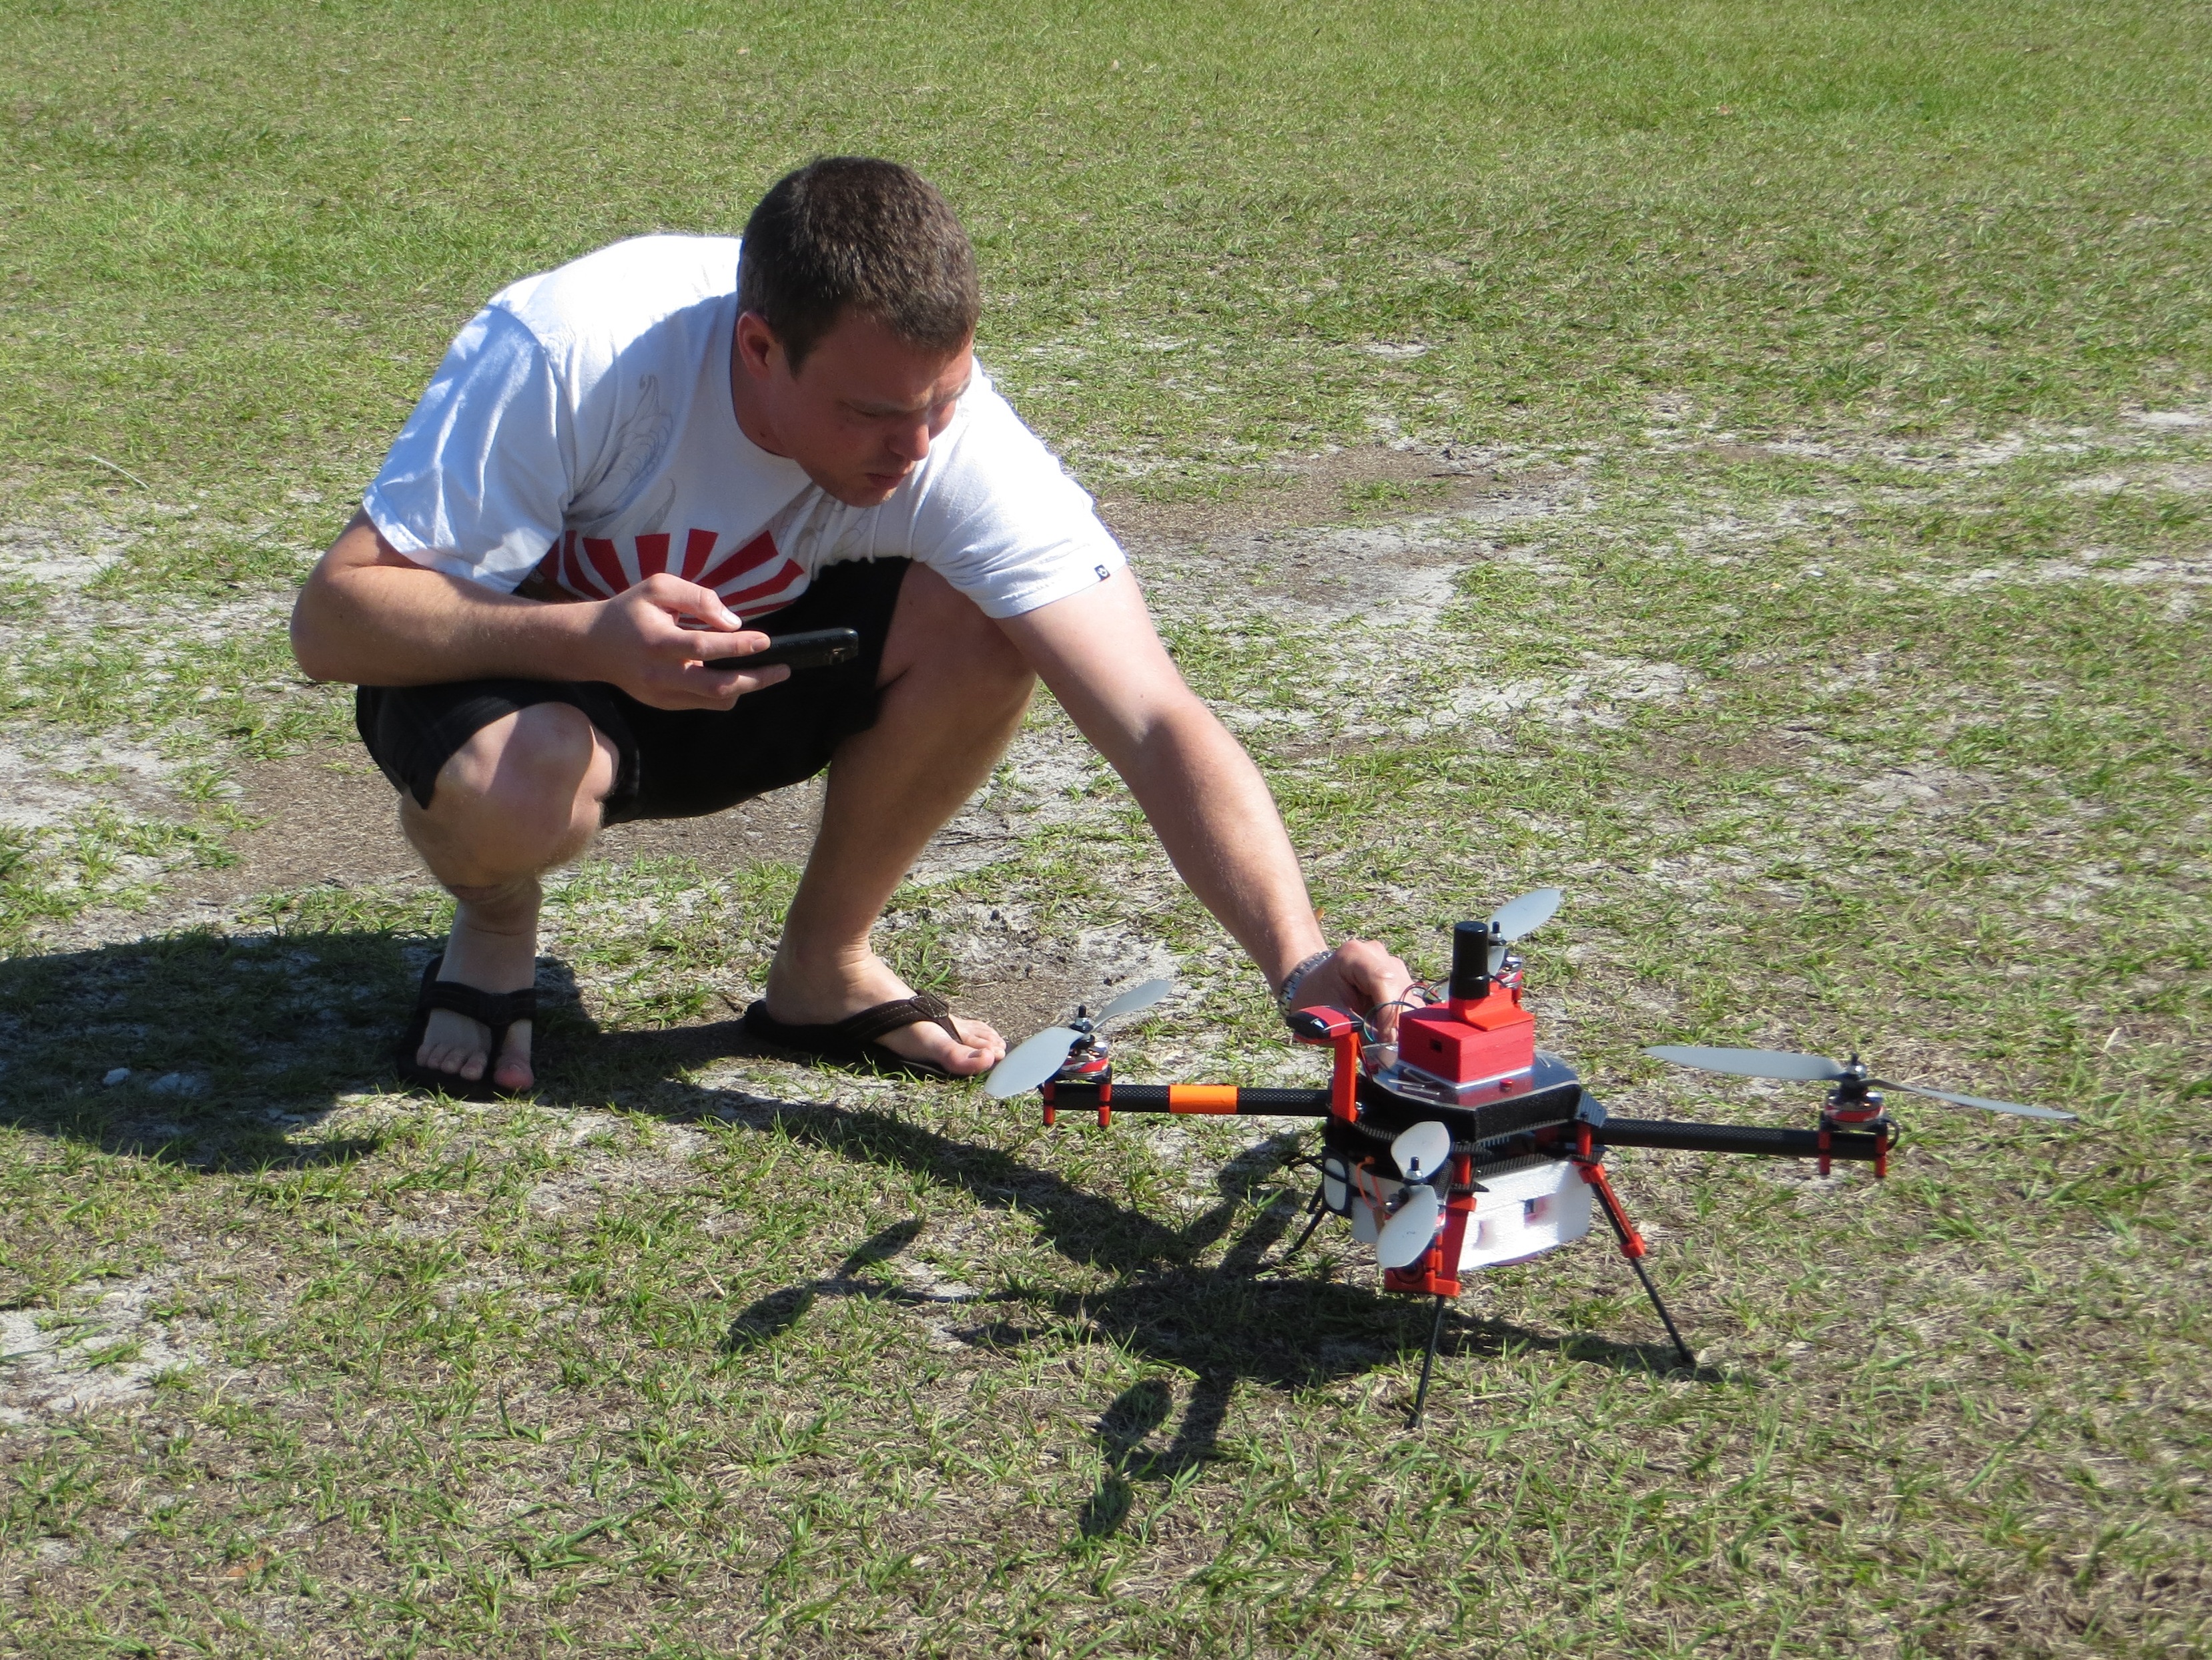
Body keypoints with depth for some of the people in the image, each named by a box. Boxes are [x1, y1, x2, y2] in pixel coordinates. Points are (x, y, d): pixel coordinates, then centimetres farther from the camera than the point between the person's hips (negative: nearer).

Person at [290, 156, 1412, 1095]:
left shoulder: (953, 437, -28)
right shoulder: (568, 356, -34)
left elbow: (1156, 722, -32)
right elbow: (331, 620, -30)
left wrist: (1300, 964, -45)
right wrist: (592, 636, -45)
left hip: (751, 652, 3)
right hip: (512, 649, -2)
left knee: (985, 627, -27)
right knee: (514, 786, -39)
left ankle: (822, 971, -3)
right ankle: (492, 929, 0)